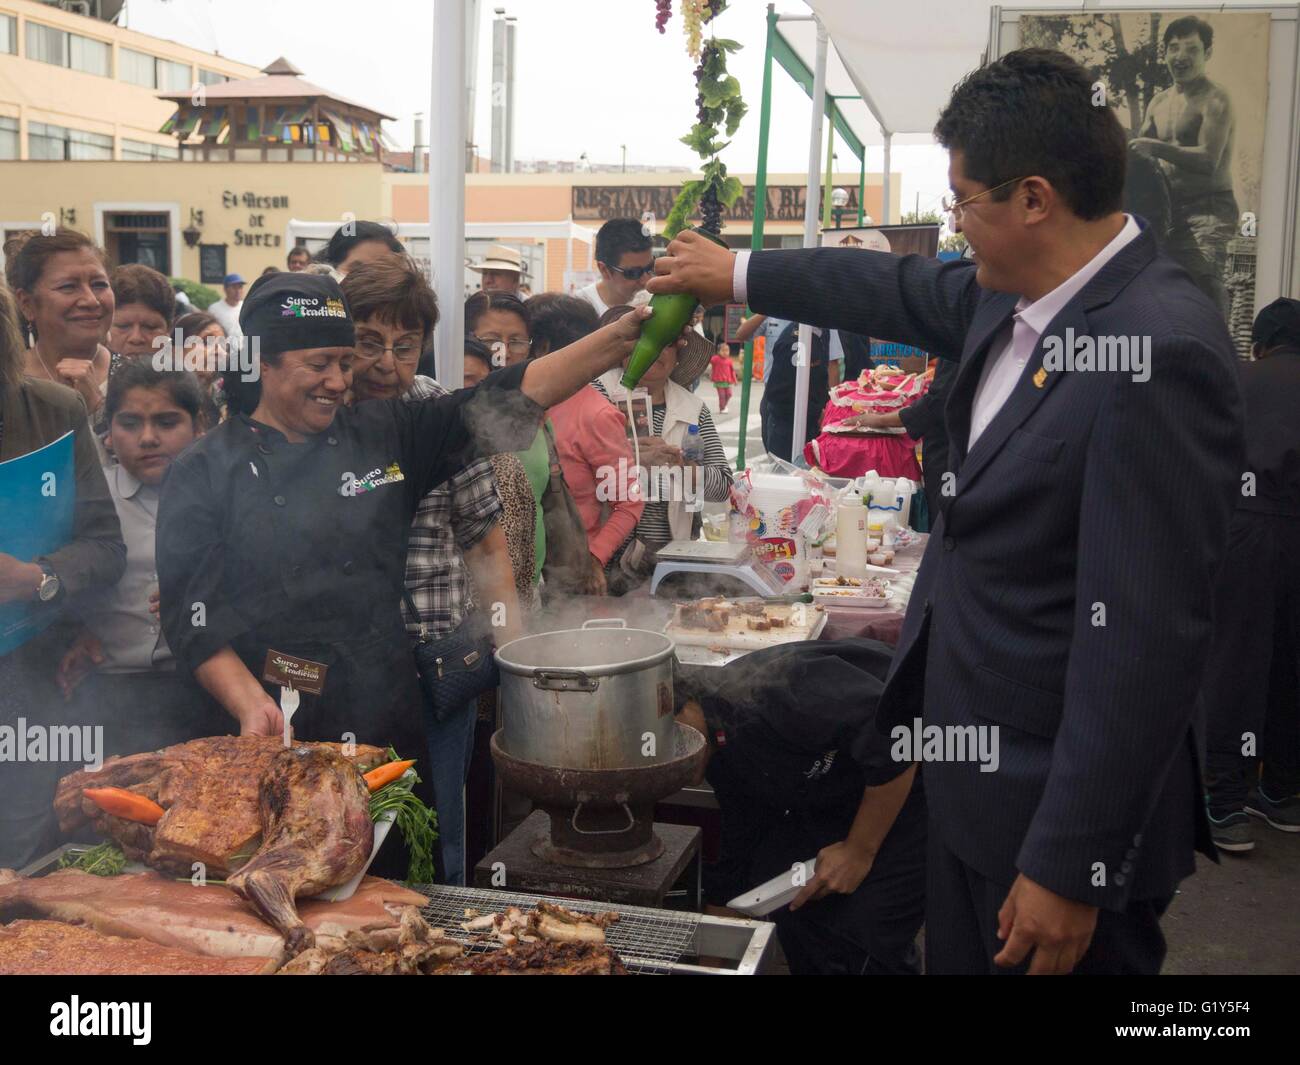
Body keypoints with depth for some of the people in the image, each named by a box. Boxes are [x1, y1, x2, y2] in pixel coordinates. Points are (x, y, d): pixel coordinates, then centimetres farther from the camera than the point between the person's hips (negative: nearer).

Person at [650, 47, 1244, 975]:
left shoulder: (1160, 352, -26)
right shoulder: (1013, 293, 1)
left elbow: (1147, 640, -27)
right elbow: (900, 291, 22)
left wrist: (1070, 869, -22)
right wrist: (736, 274, 32)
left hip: (1061, 797, -8)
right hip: (974, 766, 9)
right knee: (959, 956, 23)